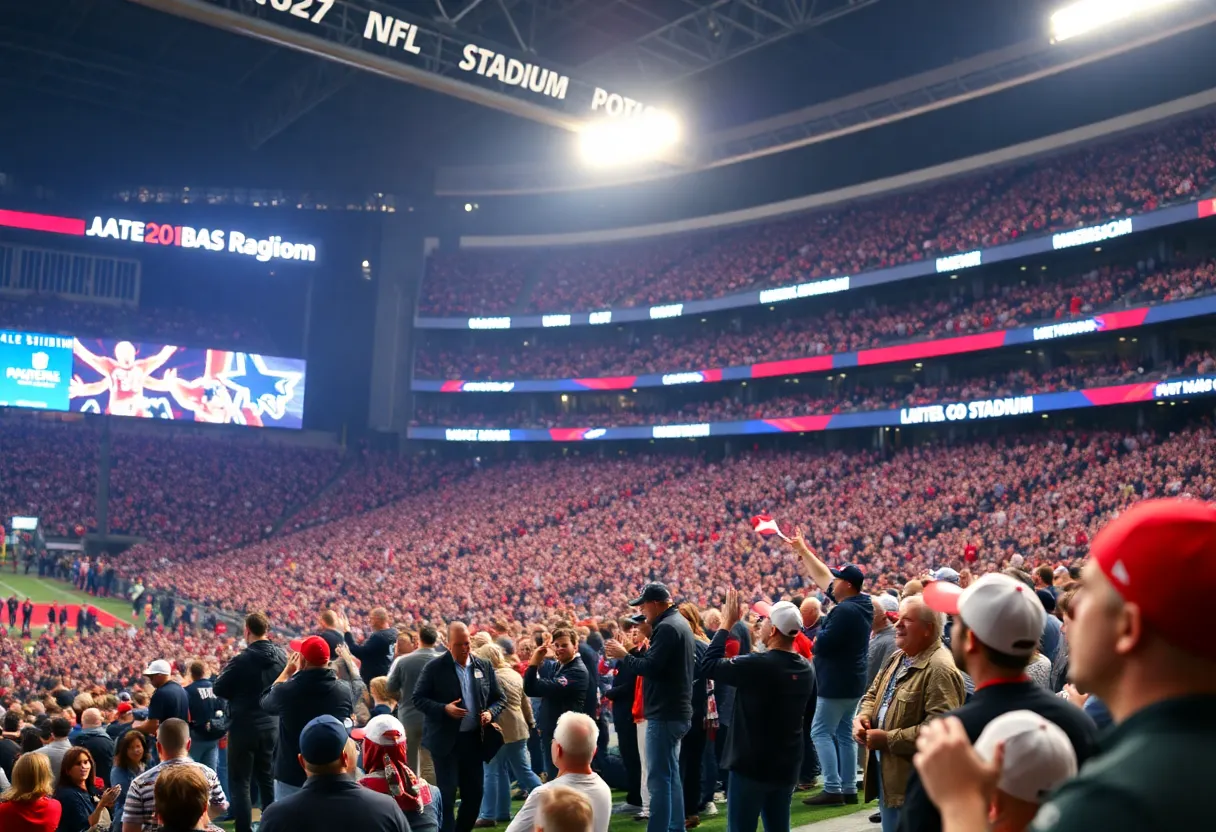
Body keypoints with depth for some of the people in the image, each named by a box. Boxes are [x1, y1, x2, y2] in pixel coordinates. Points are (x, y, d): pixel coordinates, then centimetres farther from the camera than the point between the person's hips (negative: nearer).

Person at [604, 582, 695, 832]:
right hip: (675, 711, 11)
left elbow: (650, 667, -23)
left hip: (665, 714, -11)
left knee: (658, 778, -7)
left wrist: (624, 655, -10)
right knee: (670, 775, 16)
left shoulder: (667, 627, -17)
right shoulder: (680, 623, 16)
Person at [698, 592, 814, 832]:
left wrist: (726, 624, -5)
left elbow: (708, 665, -11)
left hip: (751, 764, -6)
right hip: (787, 766, 7)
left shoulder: (757, 664, -20)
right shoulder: (806, 669, 2)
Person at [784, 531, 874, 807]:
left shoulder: (844, 611, -23)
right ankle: (849, 789, 15)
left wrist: (816, 636, -3)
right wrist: (803, 550, 18)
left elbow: (822, 644, -26)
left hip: (836, 683, -10)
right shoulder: (861, 604, 8)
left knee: (821, 732, -3)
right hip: (852, 682, 10)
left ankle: (833, 789, -6)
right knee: (845, 734, 13)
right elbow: (822, 577, 16)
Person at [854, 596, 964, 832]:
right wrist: (863, 716, -1)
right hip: (886, 771, 9)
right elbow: (873, 695, 23)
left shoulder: (940, 669, -21)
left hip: (913, 782, -9)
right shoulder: (897, 658, 12)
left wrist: (887, 739, -23)